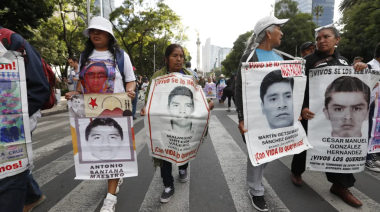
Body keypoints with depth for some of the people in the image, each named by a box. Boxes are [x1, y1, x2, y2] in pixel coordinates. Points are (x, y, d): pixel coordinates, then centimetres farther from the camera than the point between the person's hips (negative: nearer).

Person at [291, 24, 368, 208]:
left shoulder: (343, 61, 11)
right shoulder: (309, 60, -6)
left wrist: (360, 70, -3)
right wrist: (302, 107, -25)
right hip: (314, 112, -5)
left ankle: (340, 185, 23)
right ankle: (296, 171, 32)